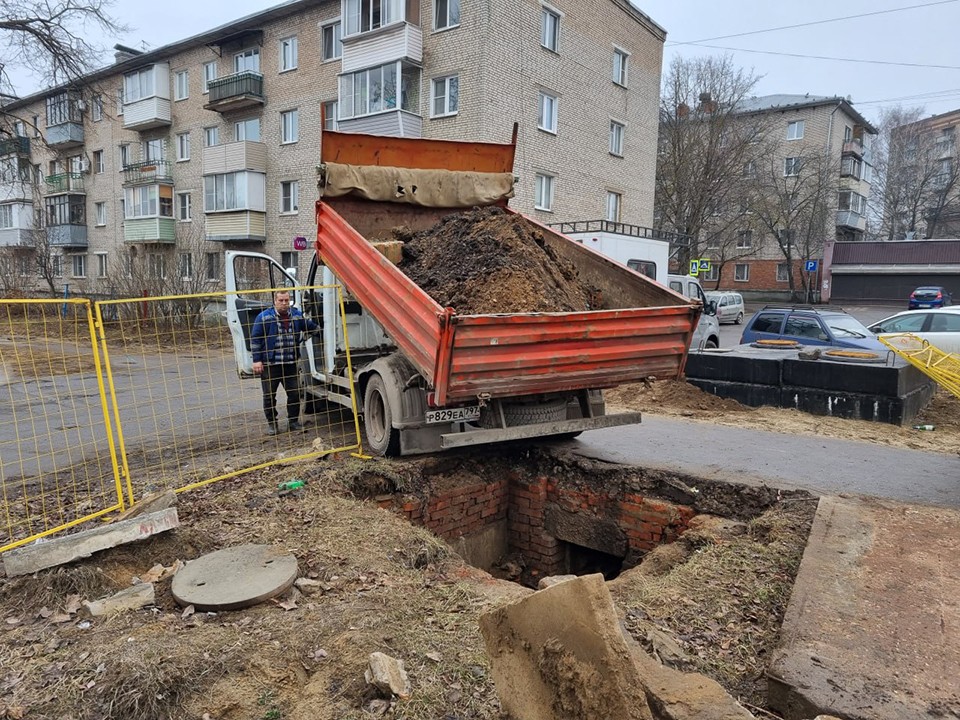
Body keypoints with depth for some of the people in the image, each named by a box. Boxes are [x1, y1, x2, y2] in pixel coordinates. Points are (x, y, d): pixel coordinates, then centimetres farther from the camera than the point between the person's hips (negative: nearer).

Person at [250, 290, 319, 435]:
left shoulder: (297, 315, 7)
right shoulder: (264, 317, -4)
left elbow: (311, 327, 22)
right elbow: (255, 339, -4)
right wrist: (257, 360, -9)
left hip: (290, 364, 3)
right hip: (269, 364, -3)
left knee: (295, 393, 6)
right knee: (269, 396, 5)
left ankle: (293, 421, 21)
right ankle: (271, 423, 20)